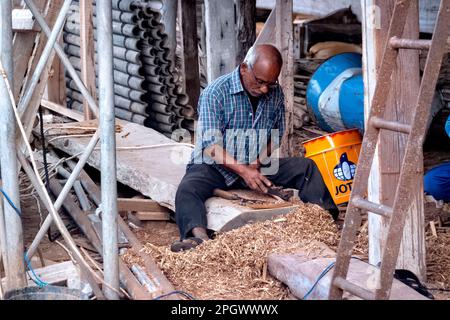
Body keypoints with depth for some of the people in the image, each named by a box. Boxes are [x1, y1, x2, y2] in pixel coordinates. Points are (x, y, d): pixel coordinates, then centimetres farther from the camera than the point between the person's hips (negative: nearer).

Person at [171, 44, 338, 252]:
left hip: (257, 166, 5)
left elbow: (276, 136, 9)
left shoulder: (275, 94, 0)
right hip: (215, 166, -4)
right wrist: (243, 170, -34)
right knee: (187, 189, -35)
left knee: (306, 167, -12)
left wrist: (257, 163, -11)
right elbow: (210, 146, -21)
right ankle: (199, 235, -59)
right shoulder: (215, 93, -16)